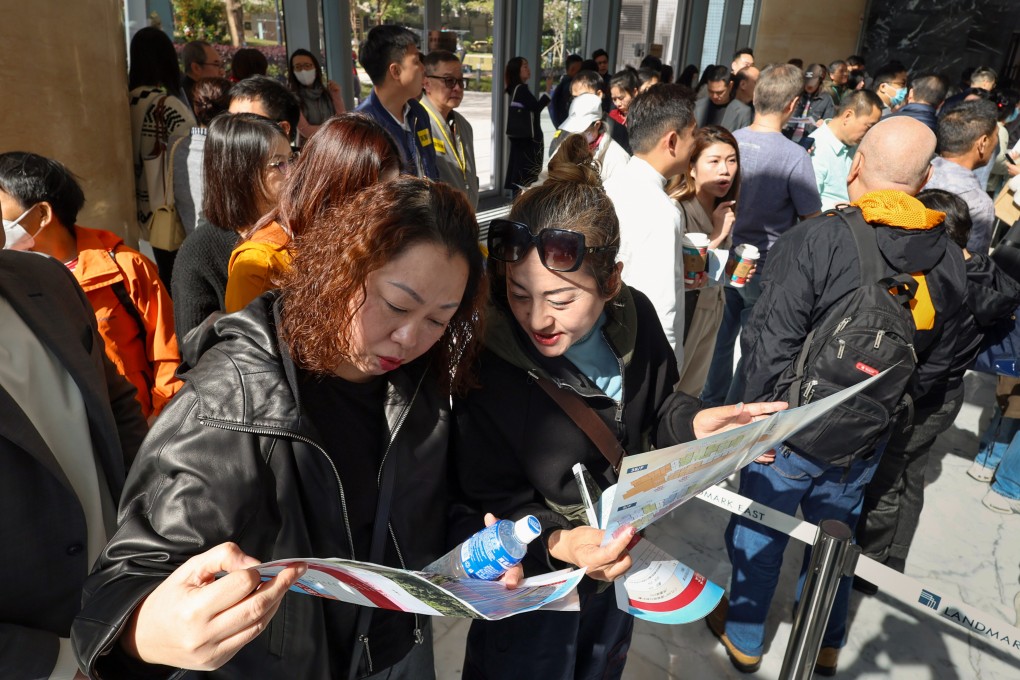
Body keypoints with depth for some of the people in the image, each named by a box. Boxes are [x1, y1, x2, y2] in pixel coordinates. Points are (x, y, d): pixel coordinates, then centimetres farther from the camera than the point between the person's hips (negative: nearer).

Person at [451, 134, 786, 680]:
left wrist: (695, 424, -19)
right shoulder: (485, 366, -30)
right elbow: (492, 504, -22)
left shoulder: (635, 319, -17)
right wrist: (554, 545, -39)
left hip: (616, 563, 5)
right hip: (532, 584, -4)